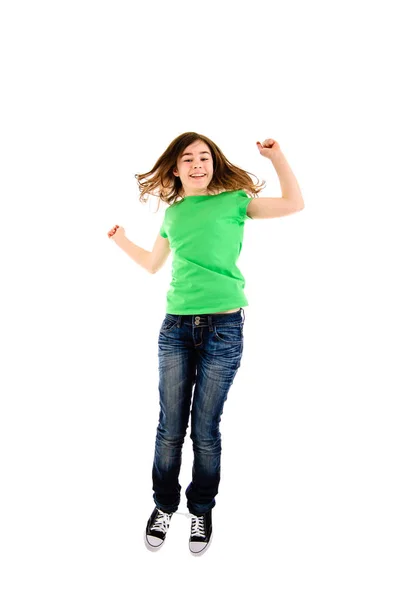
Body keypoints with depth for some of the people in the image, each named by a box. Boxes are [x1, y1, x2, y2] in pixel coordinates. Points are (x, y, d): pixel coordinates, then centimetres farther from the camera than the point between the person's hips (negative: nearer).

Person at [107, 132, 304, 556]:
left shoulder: (234, 200, 4)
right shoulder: (173, 213, 13)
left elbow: (294, 204, -3)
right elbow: (153, 263, 27)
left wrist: (275, 155, -6)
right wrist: (120, 240, 23)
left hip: (222, 329, -3)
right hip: (176, 328, 3)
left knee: (205, 429, 5)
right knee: (170, 427, 8)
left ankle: (201, 511, 26)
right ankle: (164, 506, 28)